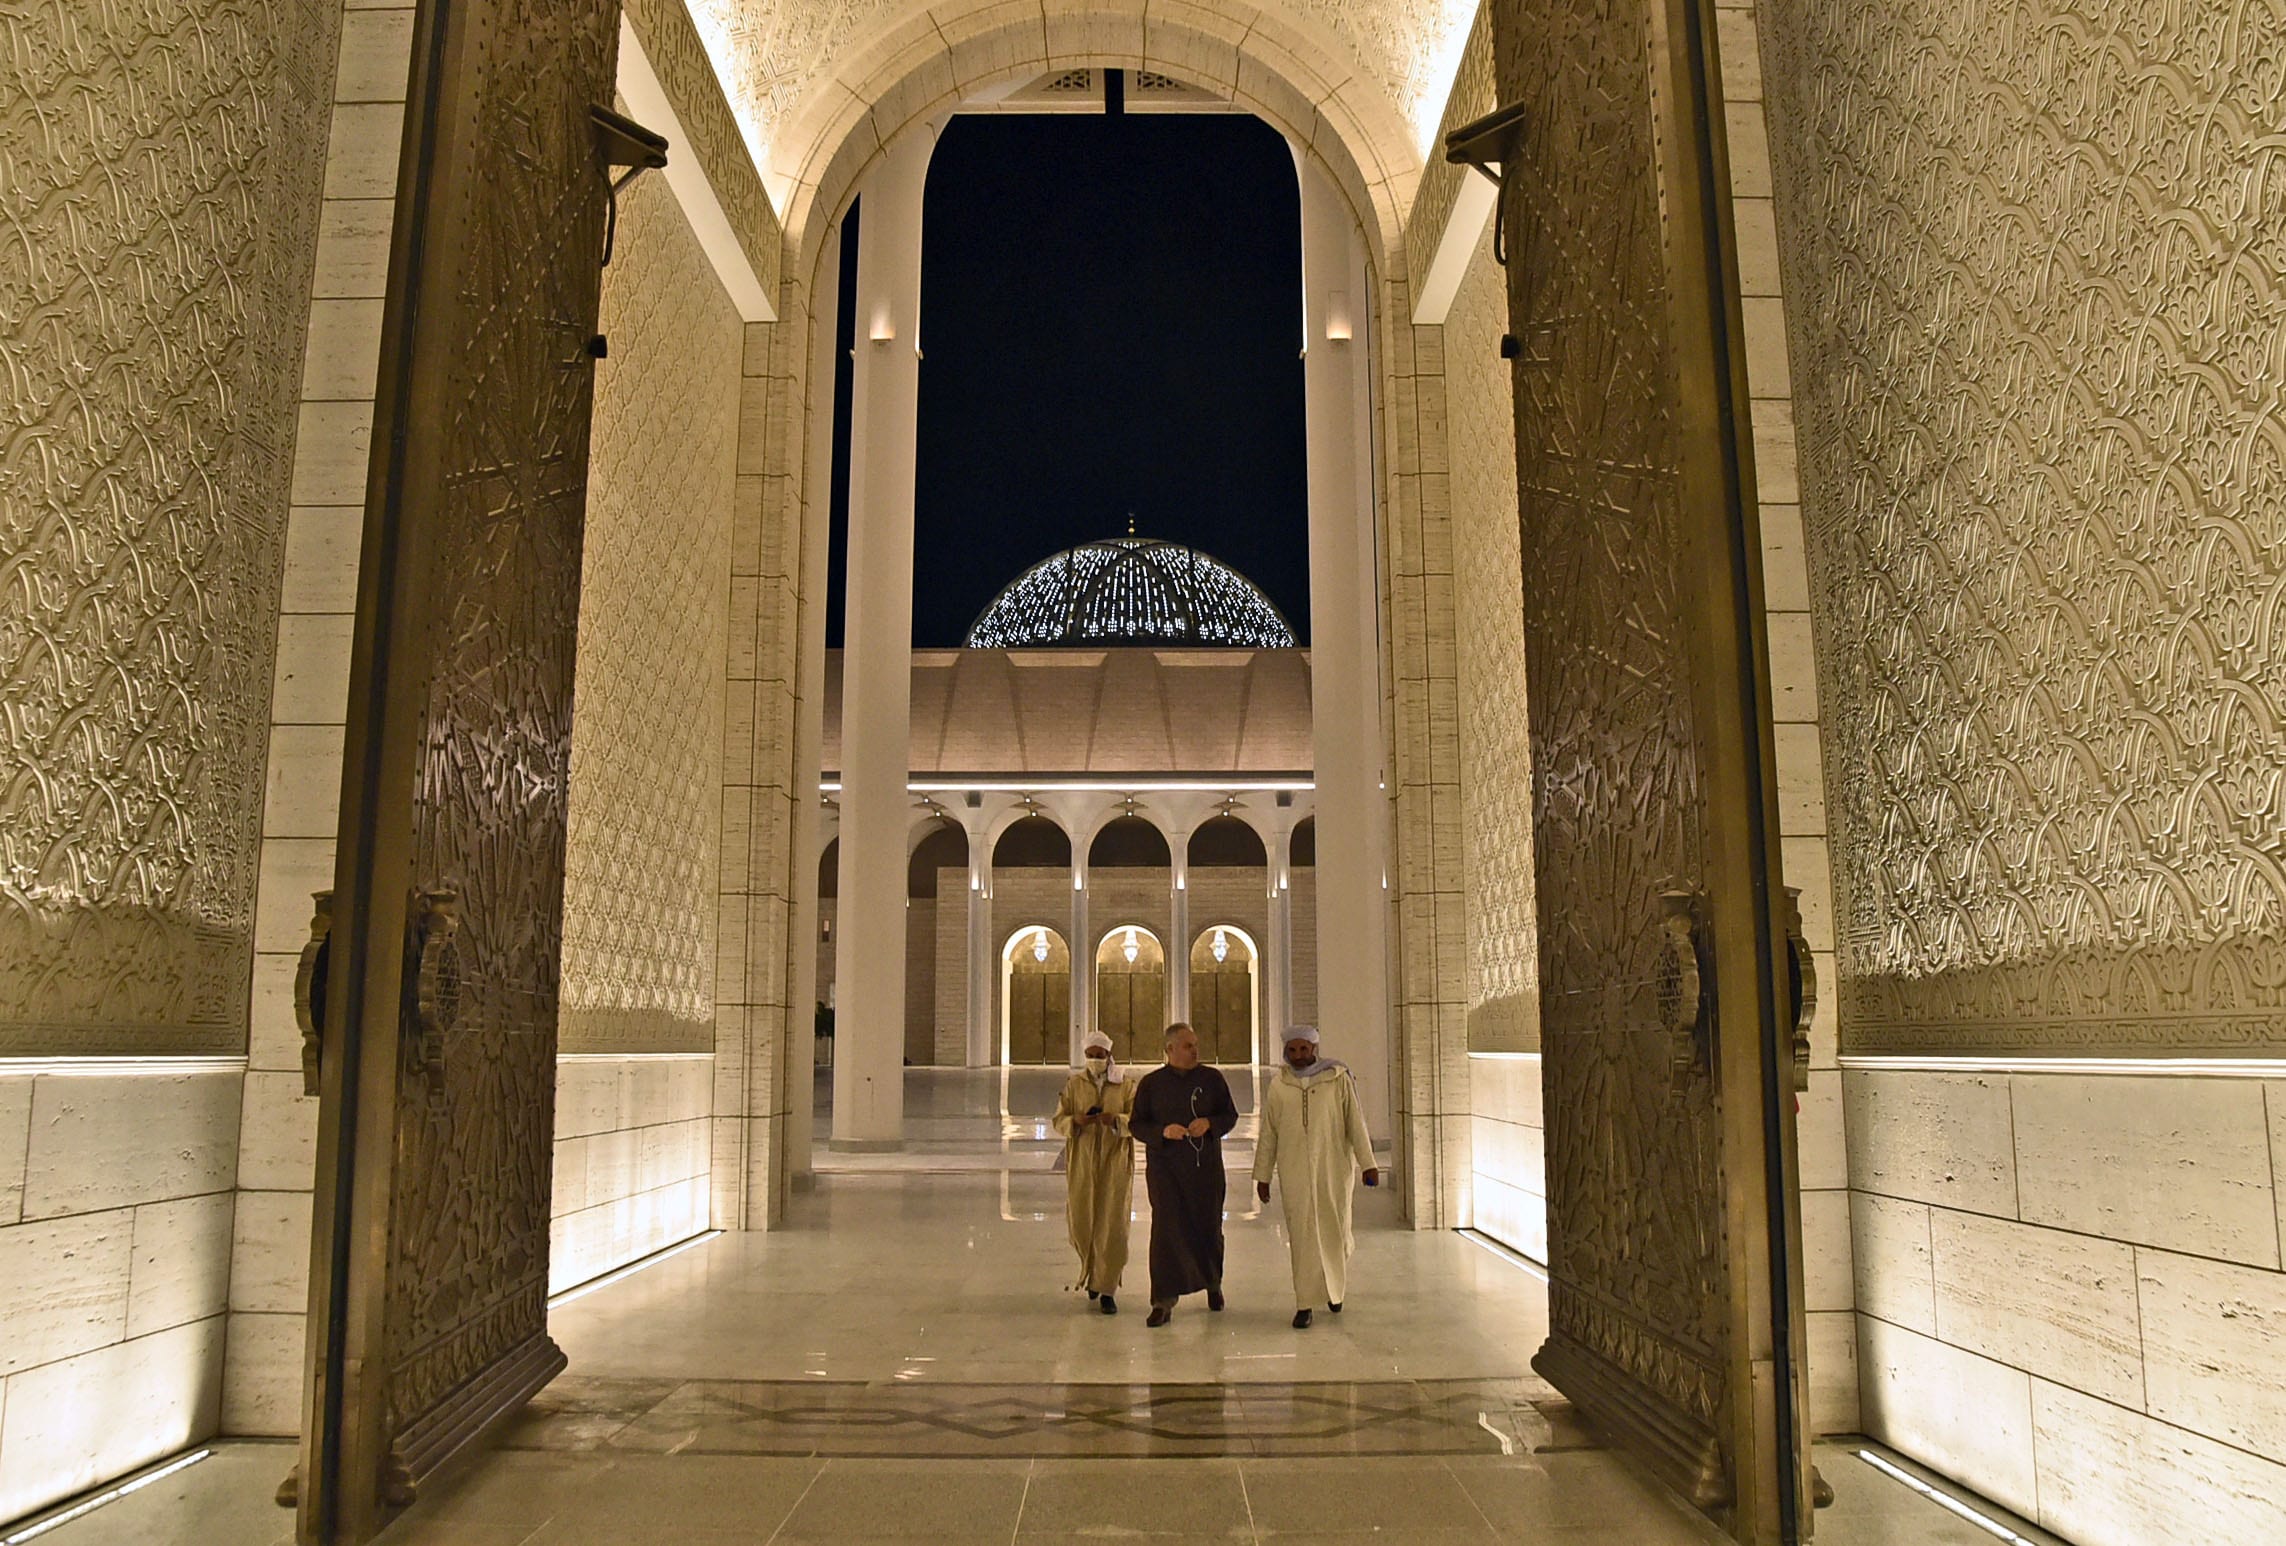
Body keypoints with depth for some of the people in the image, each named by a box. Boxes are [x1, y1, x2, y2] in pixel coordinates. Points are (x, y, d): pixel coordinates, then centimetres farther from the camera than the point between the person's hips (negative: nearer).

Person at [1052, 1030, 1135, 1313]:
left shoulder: (1124, 1085, 2)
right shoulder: (1074, 1084, 5)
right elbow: (1058, 1120, 2)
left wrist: (1116, 1120, -23)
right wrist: (1076, 1121, -20)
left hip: (1115, 1159, -1)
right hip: (1082, 1161, 1)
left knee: (1112, 1224, -5)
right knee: (1082, 1221, 3)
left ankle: (1107, 1289, 3)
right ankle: (1093, 1272, 30)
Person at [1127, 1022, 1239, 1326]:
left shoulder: (1212, 1079, 5)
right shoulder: (1151, 1083, 2)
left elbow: (1231, 1115, 9)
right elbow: (1136, 1124, 3)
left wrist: (1209, 1124, -12)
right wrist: (1162, 1132, -16)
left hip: (1206, 1165, 1)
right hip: (1165, 1167, -1)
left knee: (1208, 1226, 8)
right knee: (1166, 1228, -9)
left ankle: (1213, 1282, 36)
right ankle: (1164, 1302, -6)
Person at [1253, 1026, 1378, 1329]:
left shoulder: (1338, 1079, -2)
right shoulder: (1279, 1086, 4)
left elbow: (1356, 1122, -3)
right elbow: (1268, 1133, 7)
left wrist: (1368, 1163, -8)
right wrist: (1262, 1175, 7)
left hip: (1333, 1167, -1)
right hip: (1295, 1170, 1)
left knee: (1334, 1230, 8)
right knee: (1302, 1235, -2)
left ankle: (1335, 1287, 36)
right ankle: (1305, 1304, 4)